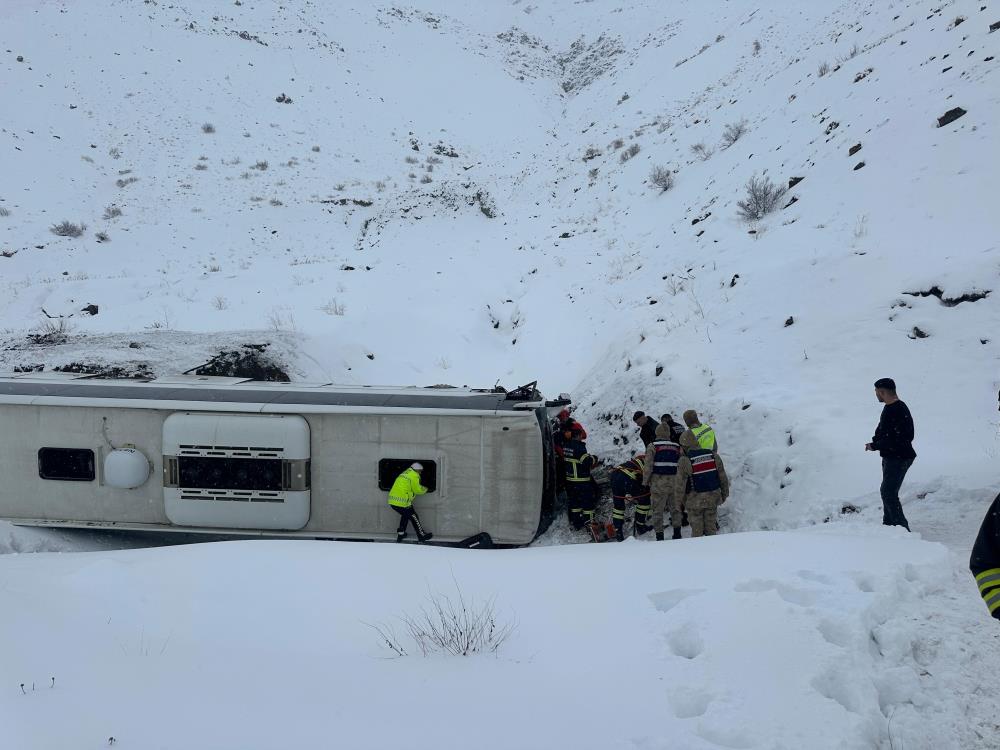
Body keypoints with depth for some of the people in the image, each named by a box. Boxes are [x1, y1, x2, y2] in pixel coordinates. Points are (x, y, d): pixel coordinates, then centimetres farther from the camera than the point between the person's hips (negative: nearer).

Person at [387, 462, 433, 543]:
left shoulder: (405, 473, 20)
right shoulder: (414, 476, -7)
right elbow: (418, 490, -3)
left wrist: (421, 488, 24)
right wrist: (425, 489, 16)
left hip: (392, 501, 8)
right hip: (402, 502, -8)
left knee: (405, 515, 29)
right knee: (414, 518, 9)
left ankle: (400, 534, 31)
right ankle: (422, 536, 19)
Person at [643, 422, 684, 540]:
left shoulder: (653, 447, -6)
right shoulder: (677, 447, 5)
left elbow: (648, 466, -9)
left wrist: (645, 481, 0)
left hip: (659, 482, -3)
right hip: (675, 482, 3)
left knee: (658, 510, 4)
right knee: (675, 508, 15)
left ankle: (659, 535, 3)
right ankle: (677, 533, 18)